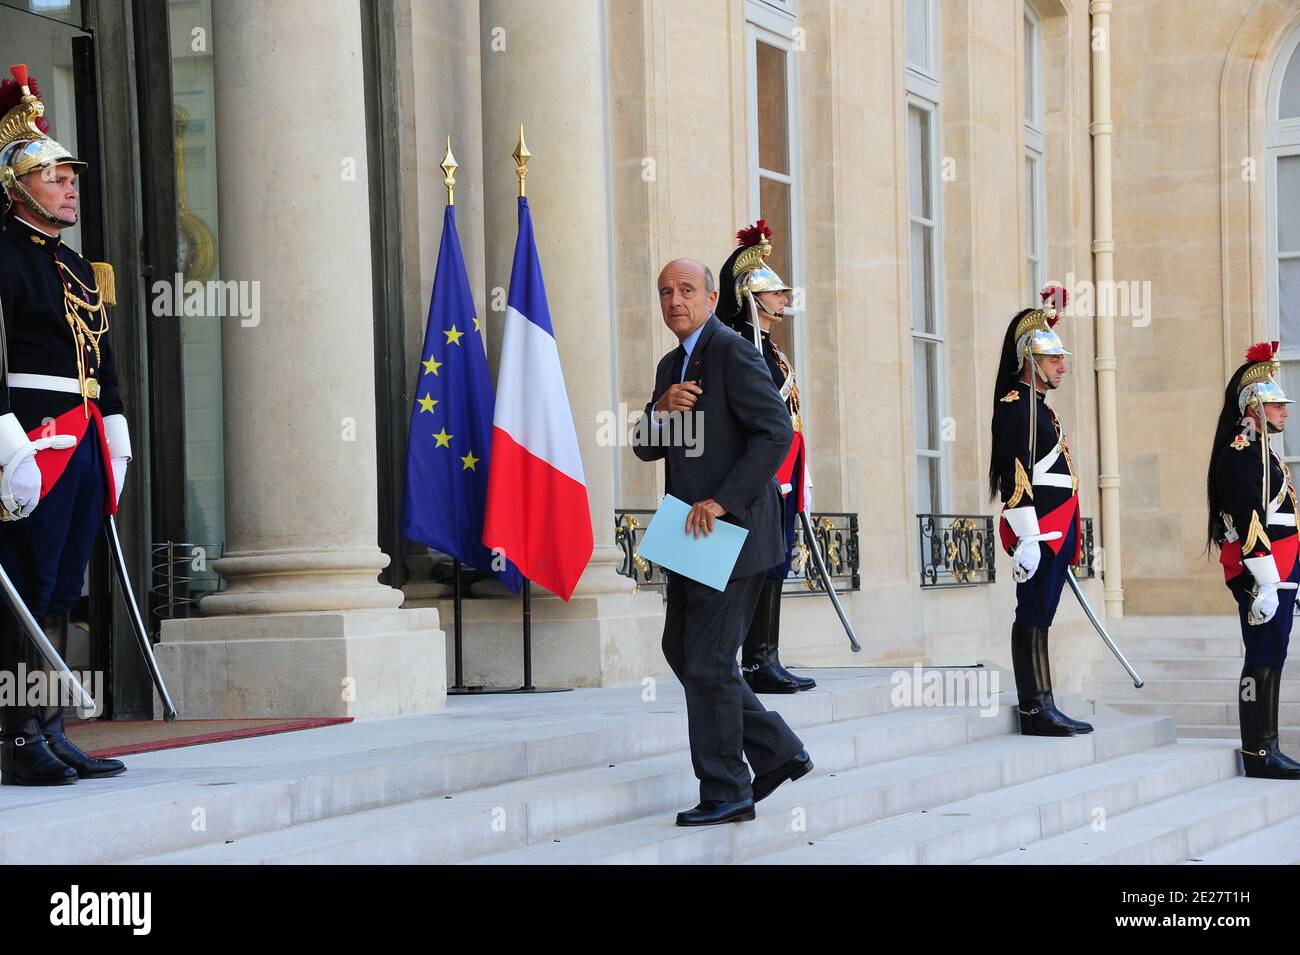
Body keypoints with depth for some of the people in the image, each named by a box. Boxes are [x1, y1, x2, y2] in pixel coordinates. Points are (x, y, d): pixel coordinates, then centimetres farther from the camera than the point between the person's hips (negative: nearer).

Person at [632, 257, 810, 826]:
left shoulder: (733, 353, -11)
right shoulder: (671, 365, 17)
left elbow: (776, 431, -20)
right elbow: (645, 448, 14)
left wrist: (722, 501, -23)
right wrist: (662, 410, -8)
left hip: (732, 531, -10)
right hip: (695, 535, 10)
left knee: (708, 660, -6)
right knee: (681, 649, 13)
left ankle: (726, 794, 6)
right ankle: (777, 752, 21)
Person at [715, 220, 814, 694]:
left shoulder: (770, 350, 20)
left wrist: (797, 482, 21)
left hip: (781, 479, 10)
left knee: (772, 569, 9)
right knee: (761, 569, -8)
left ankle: (766, 663, 12)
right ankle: (759, 664, -6)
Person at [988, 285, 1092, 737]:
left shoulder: (1038, 407, 20)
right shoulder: (1014, 407, -11)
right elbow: (1015, 477, -18)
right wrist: (1028, 537, -23)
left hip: (1056, 531, 10)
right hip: (1039, 530, -10)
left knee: (1041, 616, 9)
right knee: (1033, 617, -7)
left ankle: (1042, 708, 11)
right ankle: (1034, 710, -6)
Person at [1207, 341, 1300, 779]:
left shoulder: (1259, 452, 19)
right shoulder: (1242, 455, -14)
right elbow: (1251, 523, -20)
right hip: (1263, 574, -10)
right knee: (1263, 658, -8)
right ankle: (1259, 754, -5)